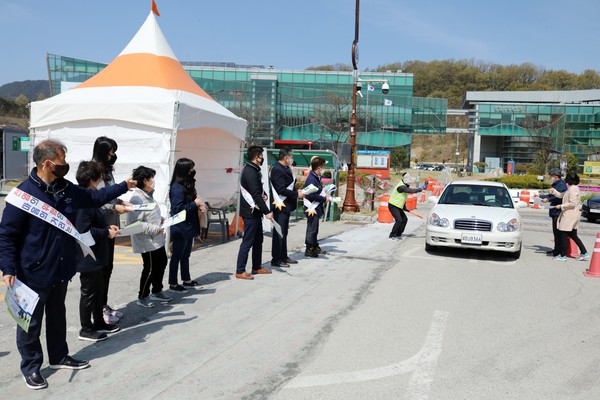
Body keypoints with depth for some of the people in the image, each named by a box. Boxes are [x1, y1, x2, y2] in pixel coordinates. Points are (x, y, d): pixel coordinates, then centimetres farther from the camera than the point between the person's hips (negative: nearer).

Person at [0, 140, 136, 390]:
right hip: (33, 274, -7)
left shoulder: (67, 189, 3)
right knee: (31, 322, 8)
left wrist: (123, 187, 23)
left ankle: (59, 357, 38)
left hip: (61, 270, 7)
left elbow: (94, 198, 21)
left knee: (57, 316, 22)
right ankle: (31, 367, 24)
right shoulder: (23, 194, -19)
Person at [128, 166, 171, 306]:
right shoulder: (137, 199, -22)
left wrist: (161, 220, 8)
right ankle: (142, 297, 20)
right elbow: (133, 223, -29)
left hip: (158, 239, 10)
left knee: (161, 263, 20)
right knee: (150, 269, 2)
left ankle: (157, 292, 37)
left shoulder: (148, 195, 10)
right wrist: (154, 229, -26)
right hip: (147, 242, -10)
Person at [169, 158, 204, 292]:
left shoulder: (186, 185, 7)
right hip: (180, 228, -9)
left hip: (188, 227, 9)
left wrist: (198, 205, 2)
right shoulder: (177, 188, -21)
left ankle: (186, 280, 31)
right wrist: (195, 204, -20)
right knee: (177, 255, 2)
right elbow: (178, 209, -24)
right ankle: (173, 284, 13)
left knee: (185, 254, 19)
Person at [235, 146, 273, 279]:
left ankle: (257, 267, 27)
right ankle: (240, 271, 2)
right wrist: (267, 212, -23)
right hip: (250, 212, -10)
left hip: (255, 211, 10)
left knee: (258, 239, 16)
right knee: (248, 241, -5)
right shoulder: (250, 172, -20)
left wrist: (264, 195, 0)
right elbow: (256, 195, -24)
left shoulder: (254, 170, 12)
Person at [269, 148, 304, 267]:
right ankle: (276, 259, 0)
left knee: (284, 232, 16)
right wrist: (296, 194, -16)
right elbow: (281, 189, -22)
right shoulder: (278, 170, -16)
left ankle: (283, 256, 25)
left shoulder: (284, 169, 15)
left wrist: (296, 192, 6)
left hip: (286, 205, 11)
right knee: (279, 233, -5)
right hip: (280, 206, -10)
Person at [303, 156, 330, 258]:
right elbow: (311, 195, -25)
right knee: (311, 229, -1)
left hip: (316, 208, 10)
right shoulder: (311, 179, -20)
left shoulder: (316, 177, 11)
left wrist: (325, 195, 6)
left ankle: (315, 247, 29)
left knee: (314, 230, 18)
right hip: (312, 209, -10)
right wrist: (324, 199, -16)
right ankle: (309, 250, 8)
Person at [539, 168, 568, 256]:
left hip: (558, 212, -10)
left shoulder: (561, 185, -14)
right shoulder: (556, 185, 18)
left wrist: (548, 200, -20)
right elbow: (551, 196, 27)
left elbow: (559, 197, -25)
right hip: (555, 212, 10)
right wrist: (540, 196, 30)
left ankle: (558, 251, -1)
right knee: (556, 232, 13)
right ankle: (556, 249, 20)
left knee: (558, 232, -6)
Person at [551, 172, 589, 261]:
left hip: (570, 215, -10)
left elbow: (572, 204, -21)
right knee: (573, 235, 15)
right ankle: (584, 253, 16)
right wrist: (554, 191, 9)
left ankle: (563, 255, 2)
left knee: (564, 234, -3)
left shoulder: (573, 189, -17)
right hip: (573, 215, 10)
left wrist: (561, 206, -13)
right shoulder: (571, 189, 15)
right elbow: (561, 195, 22)